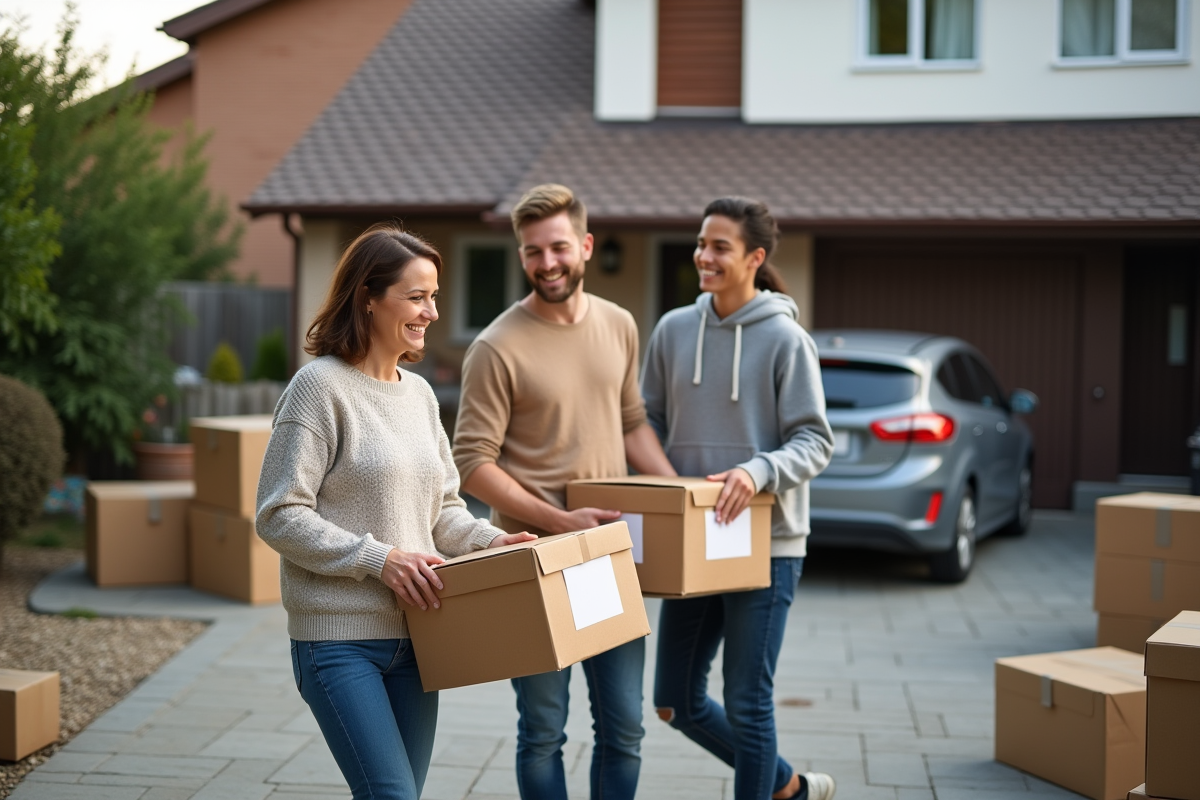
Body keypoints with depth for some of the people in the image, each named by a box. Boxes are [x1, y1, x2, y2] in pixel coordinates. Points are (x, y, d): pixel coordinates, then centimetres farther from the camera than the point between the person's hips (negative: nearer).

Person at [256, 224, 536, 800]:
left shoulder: (418, 392, 11)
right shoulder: (321, 386, -10)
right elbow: (280, 516, -14)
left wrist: (489, 540, -2)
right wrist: (378, 559, -19)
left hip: (413, 634, 7)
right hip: (339, 638, -7)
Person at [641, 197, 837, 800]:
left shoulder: (786, 339, -10)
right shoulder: (673, 330, 4)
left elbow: (815, 442, -10)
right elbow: (651, 422, 13)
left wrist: (758, 471, -27)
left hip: (765, 546, -6)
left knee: (747, 705, 1)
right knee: (676, 703, 12)